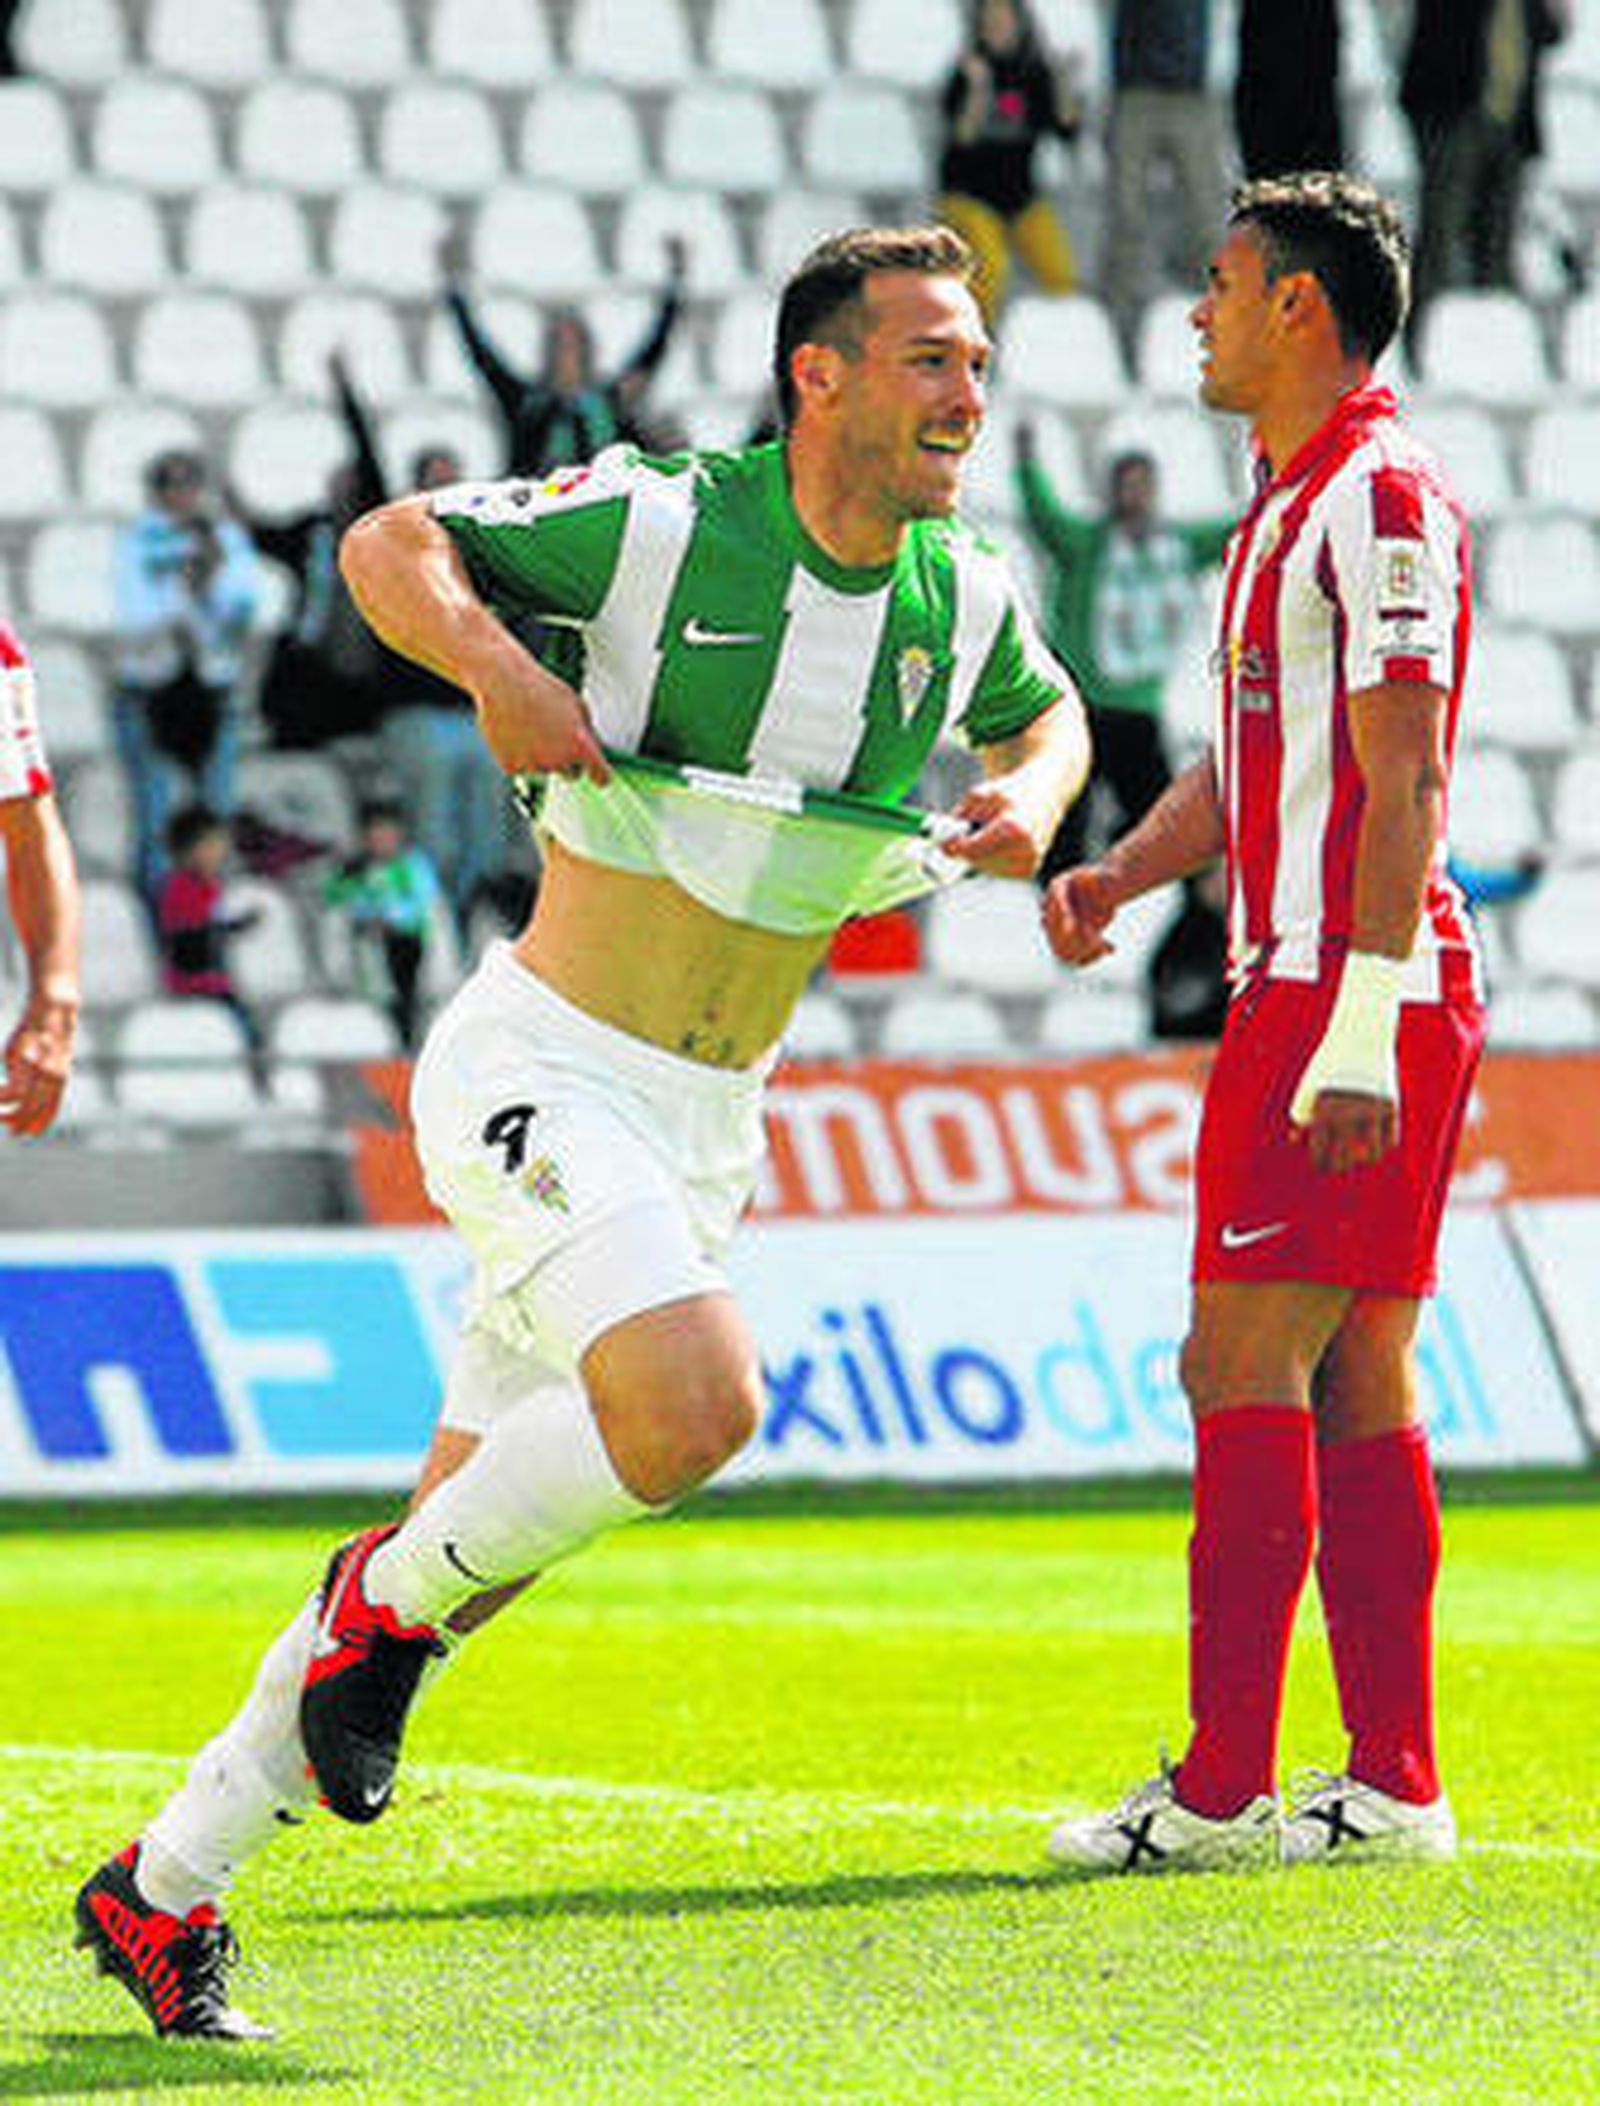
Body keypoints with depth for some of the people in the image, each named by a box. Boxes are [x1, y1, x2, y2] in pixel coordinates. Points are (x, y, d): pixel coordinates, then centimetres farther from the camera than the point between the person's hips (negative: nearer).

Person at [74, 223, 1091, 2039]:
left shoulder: (964, 598, 3)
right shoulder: (655, 527, -12)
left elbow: (1044, 714, 26)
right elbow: (387, 545, -1)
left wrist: (1030, 794, 2)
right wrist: (499, 667, -21)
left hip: (706, 1124, 6)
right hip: (541, 1071, -6)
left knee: (472, 1519, 7)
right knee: (697, 1401, -30)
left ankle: (167, 1885, 19)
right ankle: (393, 1602, -2)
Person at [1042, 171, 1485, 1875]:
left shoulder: (1381, 497, -12)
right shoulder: (1289, 506, 20)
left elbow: (1403, 780, -18)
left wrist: (1358, 1031, -23)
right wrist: (1124, 871, 6)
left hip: (1353, 993, -10)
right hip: (1307, 982, 10)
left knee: (1245, 1363, -10)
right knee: (1354, 1385, 8)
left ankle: (1221, 1789, -11)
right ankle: (1395, 1782, 8)